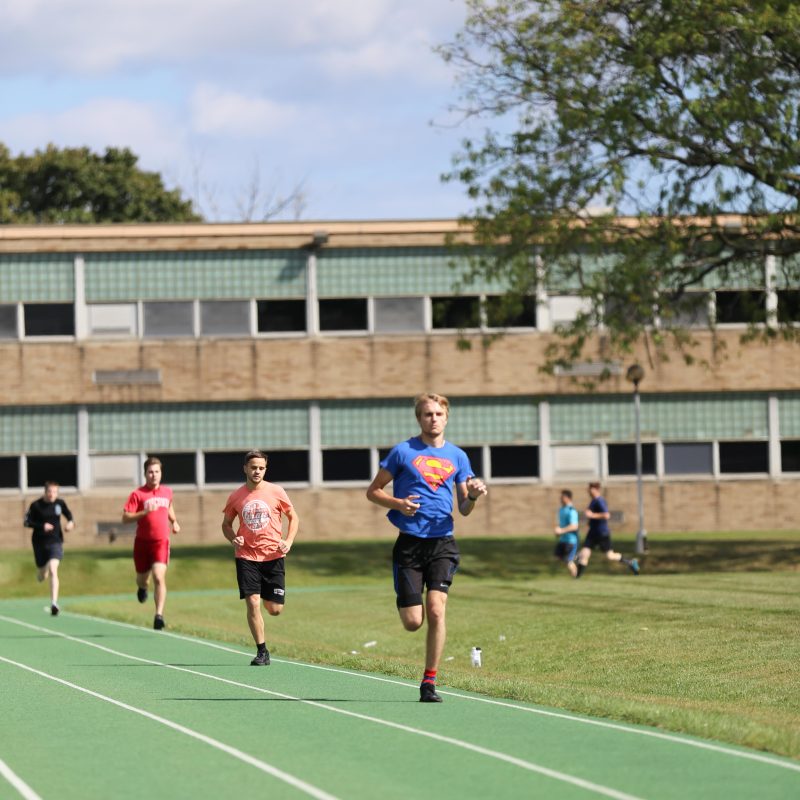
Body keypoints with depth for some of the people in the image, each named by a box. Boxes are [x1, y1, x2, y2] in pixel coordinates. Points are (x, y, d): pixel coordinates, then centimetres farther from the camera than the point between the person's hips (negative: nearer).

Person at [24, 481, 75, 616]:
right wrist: (42, 526, -21)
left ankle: (54, 603, -26)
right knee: (42, 576, 14)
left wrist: (71, 523, -10)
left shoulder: (60, 503, -1)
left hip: (55, 542, -1)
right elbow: (27, 522, -6)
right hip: (40, 543, 1)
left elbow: (69, 515, 13)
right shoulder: (36, 505, -8)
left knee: (53, 570, -22)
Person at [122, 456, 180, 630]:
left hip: (161, 542, 1)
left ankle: (159, 615, -21)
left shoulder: (167, 492, 8)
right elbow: (125, 517, -12)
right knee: (142, 578, 14)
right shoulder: (137, 494, -6)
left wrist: (174, 522, 18)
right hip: (142, 542, -1)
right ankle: (142, 587, 53)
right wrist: (145, 512, -24)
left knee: (159, 577, -18)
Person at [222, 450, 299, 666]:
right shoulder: (236, 497, 2)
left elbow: (293, 517, 10)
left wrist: (288, 541, -6)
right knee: (253, 603, -11)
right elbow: (226, 524, 15)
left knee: (274, 609, 0)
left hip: (273, 557, 0)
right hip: (247, 557, 0)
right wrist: (233, 539, -6)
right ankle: (262, 652, 0)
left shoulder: (276, 492, -1)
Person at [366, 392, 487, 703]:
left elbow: (464, 509, 14)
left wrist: (473, 496, -9)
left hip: (442, 542, 1)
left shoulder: (457, 456, 11)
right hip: (409, 543, -1)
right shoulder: (403, 451, 3)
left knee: (436, 610, -16)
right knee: (413, 622, -5)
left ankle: (429, 682, -7)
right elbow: (373, 491, 7)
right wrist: (398, 504, -12)